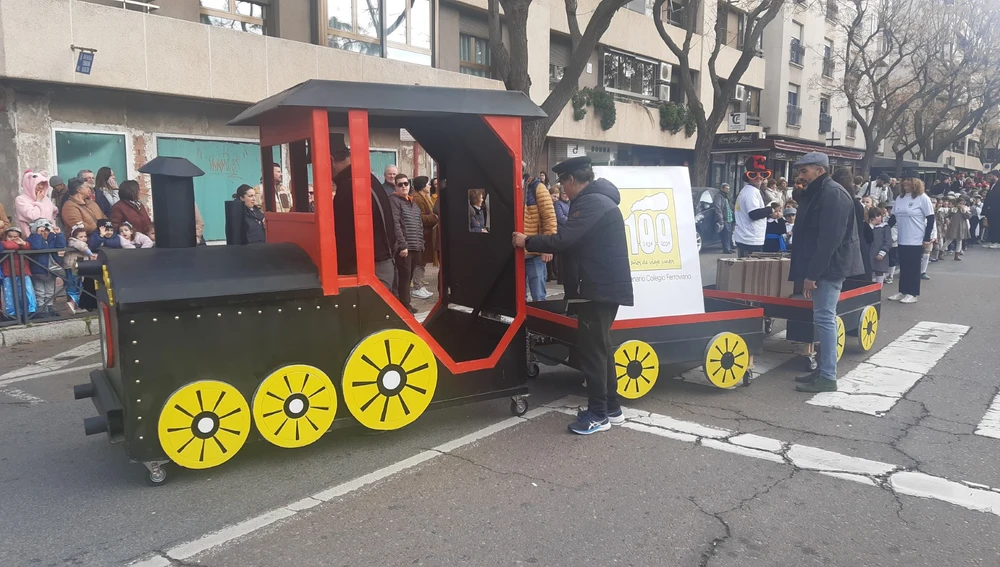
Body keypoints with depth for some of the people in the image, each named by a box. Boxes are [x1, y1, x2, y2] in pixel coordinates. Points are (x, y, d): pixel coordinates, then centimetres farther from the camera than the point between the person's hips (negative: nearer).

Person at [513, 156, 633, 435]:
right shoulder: (598, 199, 17)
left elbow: (564, 240, -24)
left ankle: (598, 415, 4)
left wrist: (527, 242, -12)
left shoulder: (591, 203, -17)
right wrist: (540, 243, 12)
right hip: (605, 286, 11)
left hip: (599, 288, -11)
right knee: (601, 347, 16)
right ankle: (611, 408, 25)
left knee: (591, 349, -4)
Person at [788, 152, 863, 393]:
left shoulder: (833, 194, -15)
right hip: (822, 268, 10)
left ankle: (828, 377, -5)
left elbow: (830, 239, -22)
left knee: (824, 318, -9)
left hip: (829, 267, -10)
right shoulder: (816, 193, 17)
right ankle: (823, 369, 21)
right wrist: (807, 272, 15)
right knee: (823, 318, 13)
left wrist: (812, 273, -21)